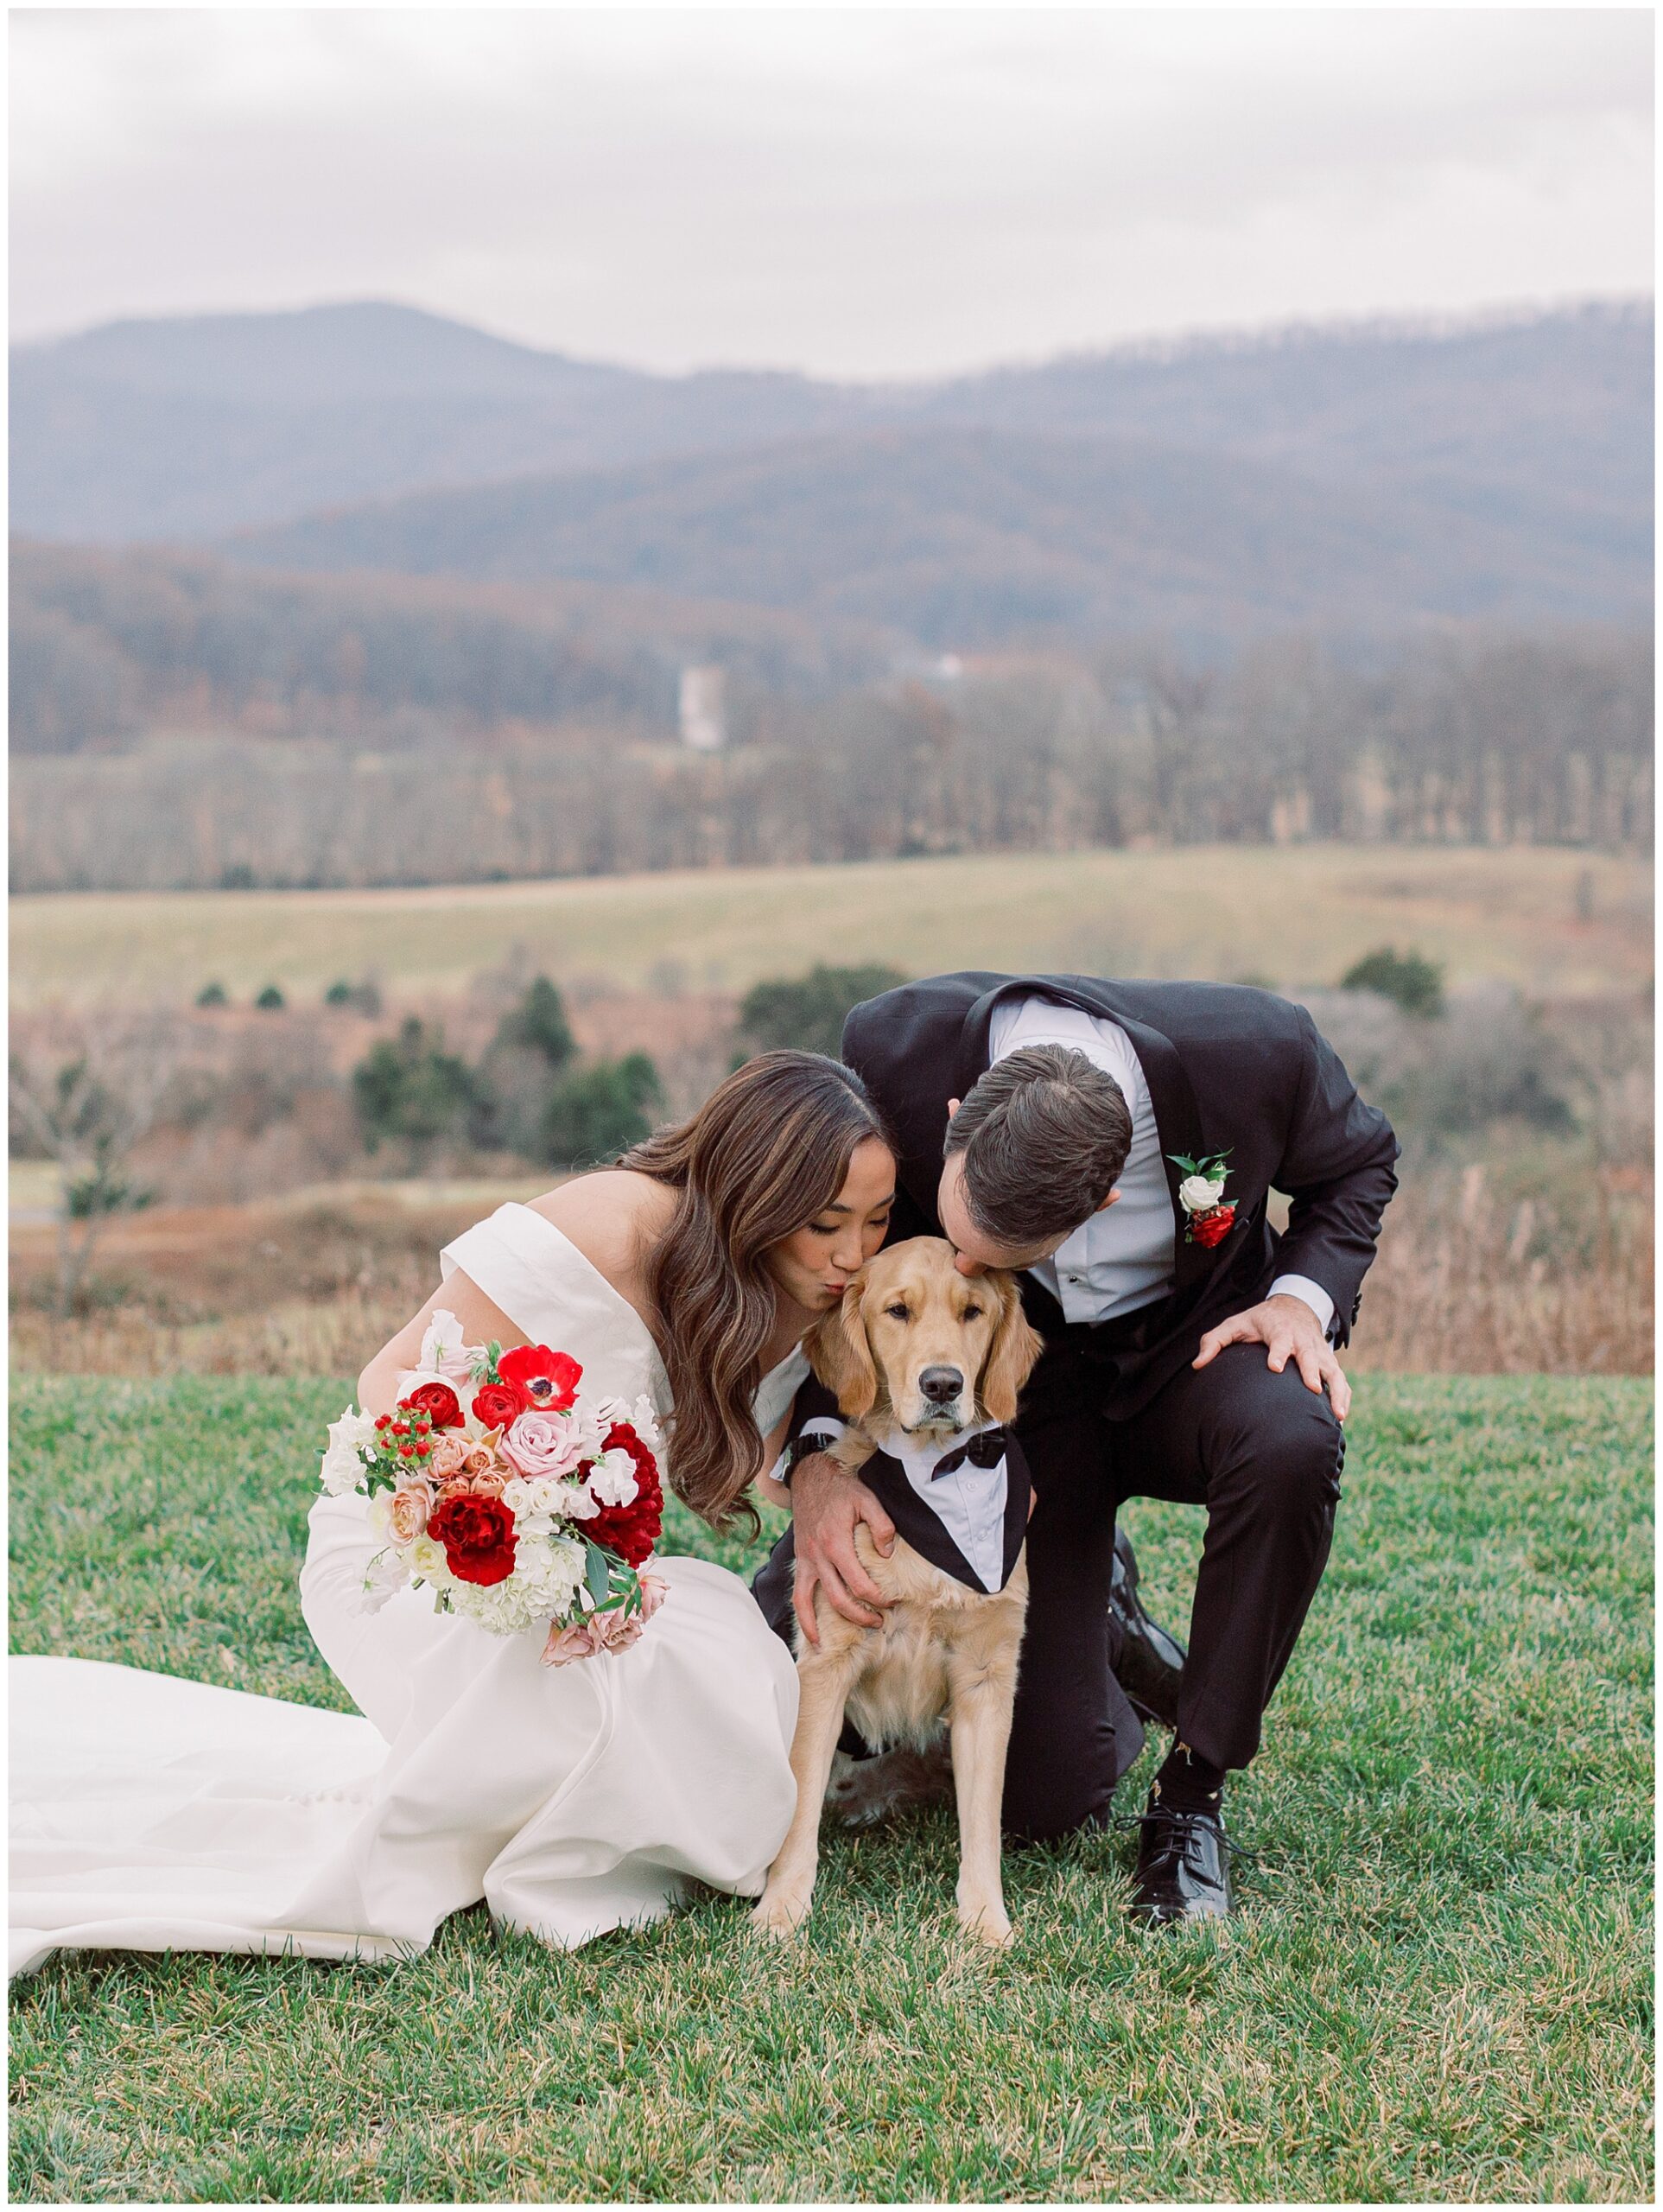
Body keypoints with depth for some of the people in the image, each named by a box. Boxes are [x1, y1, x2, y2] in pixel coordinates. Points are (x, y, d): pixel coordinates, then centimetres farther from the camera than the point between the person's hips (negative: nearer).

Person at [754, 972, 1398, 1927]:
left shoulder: (1258, 1051, -30)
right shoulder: (894, 1051, -29)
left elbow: (1359, 1160, -4)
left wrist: (1305, 1294, -22)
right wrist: (813, 1457, -27)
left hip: (1187, 1346, 0)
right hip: (1018, 1382, 0)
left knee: (1293, 1444, -39)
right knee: (1048, 1792, -8)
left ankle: (1192, 1795, -18)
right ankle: (1100, 1608, 28)